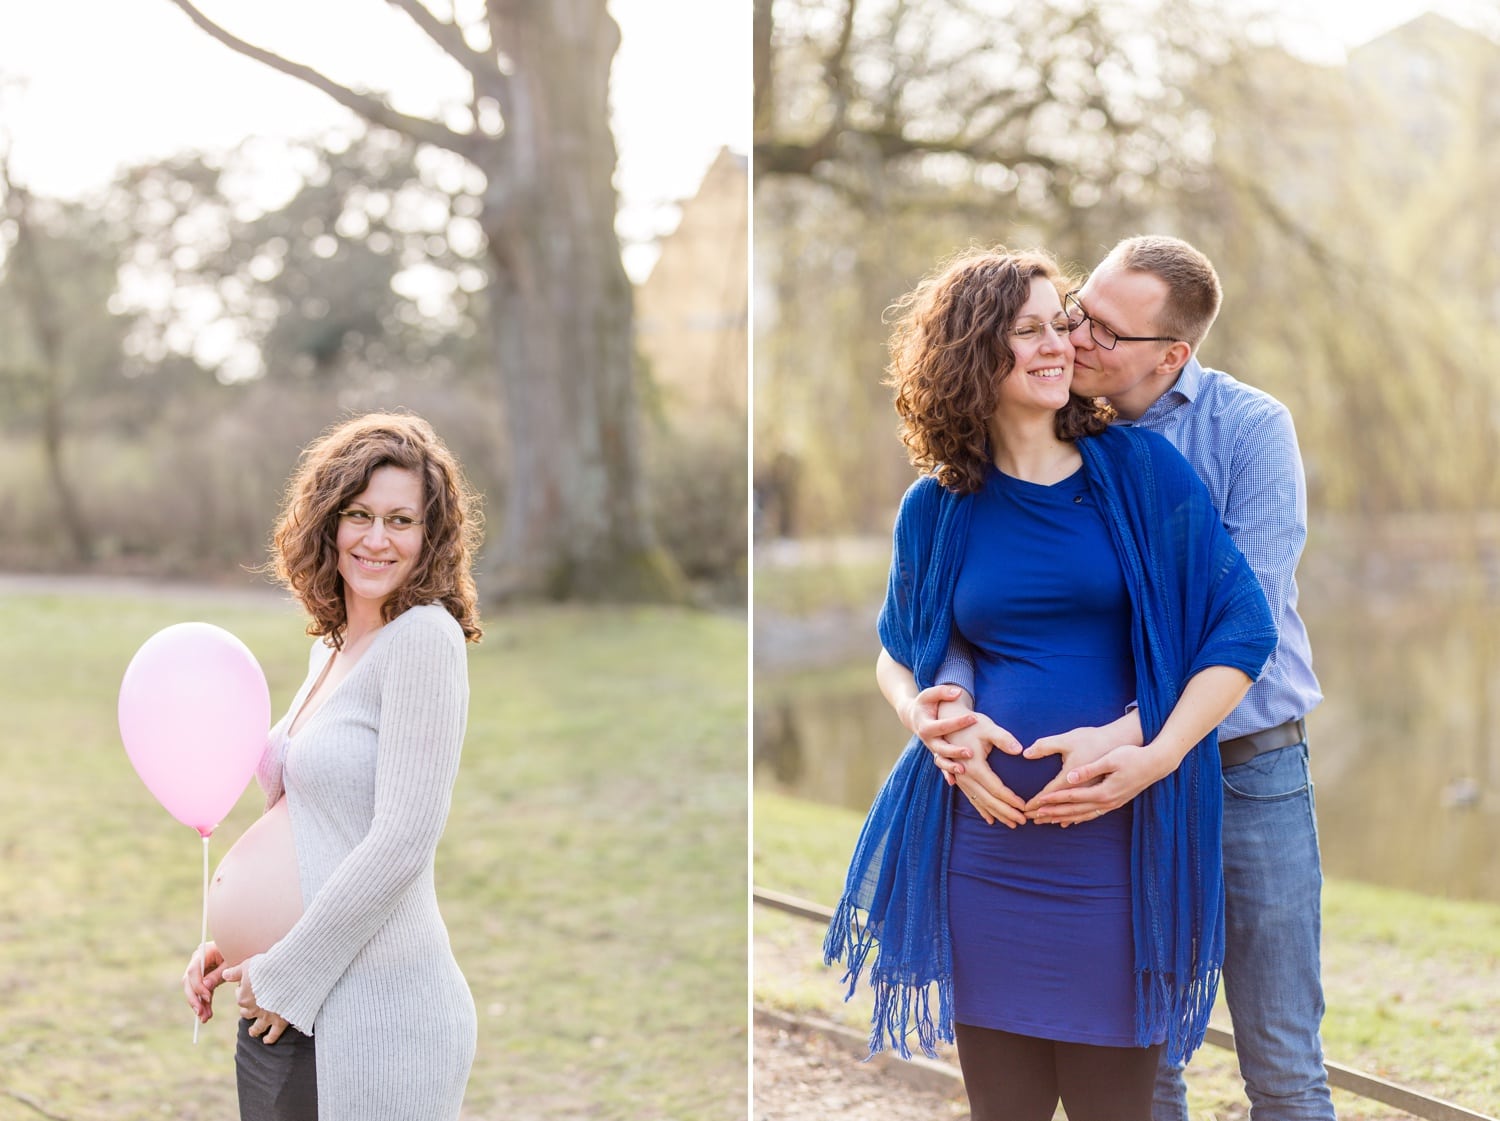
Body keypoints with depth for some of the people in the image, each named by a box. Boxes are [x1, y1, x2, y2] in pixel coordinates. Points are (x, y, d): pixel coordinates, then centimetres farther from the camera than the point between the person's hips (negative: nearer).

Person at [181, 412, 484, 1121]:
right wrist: (226, 944, 9)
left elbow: (401, 843, -18)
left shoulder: (425, 636, -13)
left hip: (379, 1017, -8)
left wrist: (286, 976, -12)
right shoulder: (329, 650, 12)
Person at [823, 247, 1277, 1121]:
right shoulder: (938, 509, 6)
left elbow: (1244, 625, -4)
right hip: (984, 830, 2)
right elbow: (896, 657, 19)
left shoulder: (1141, 471, -1)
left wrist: (1152, 759, -14)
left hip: (1119, 836, -2)